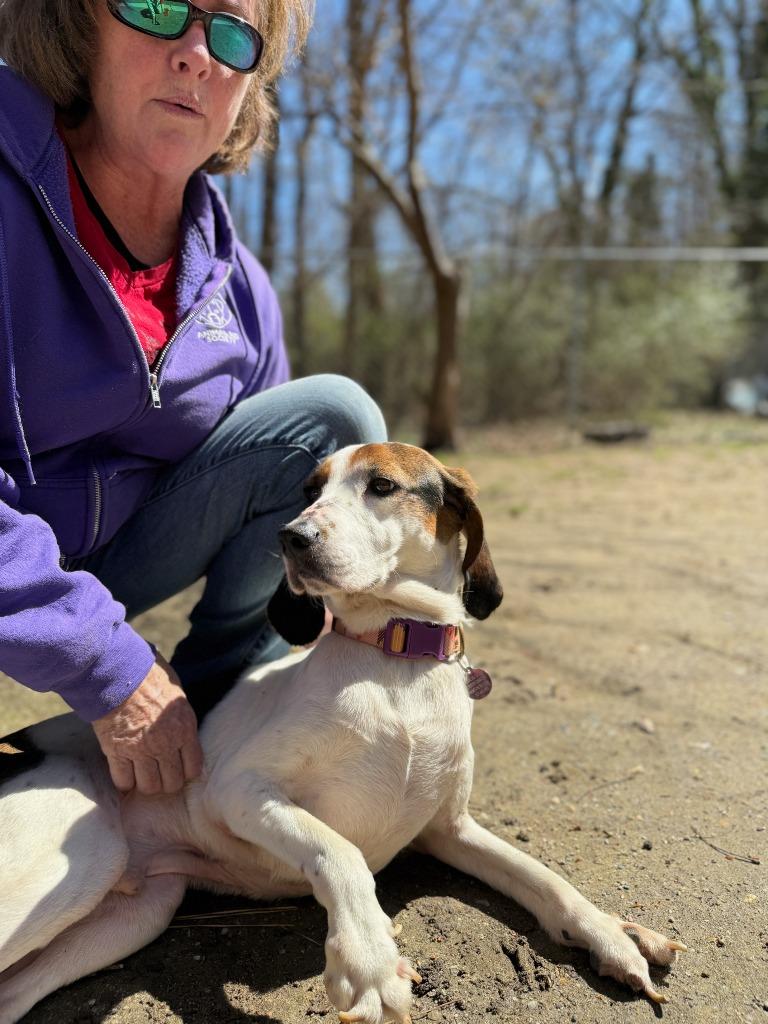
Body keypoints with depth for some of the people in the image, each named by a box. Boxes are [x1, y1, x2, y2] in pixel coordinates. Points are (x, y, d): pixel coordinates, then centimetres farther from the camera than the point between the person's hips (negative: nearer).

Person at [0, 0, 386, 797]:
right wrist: (107, 669, -25)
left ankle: (219, 695, 0)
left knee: (331, 416, -9)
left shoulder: (236, 288, -2)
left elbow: (272, 495, 7)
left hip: (110, 568, 6)